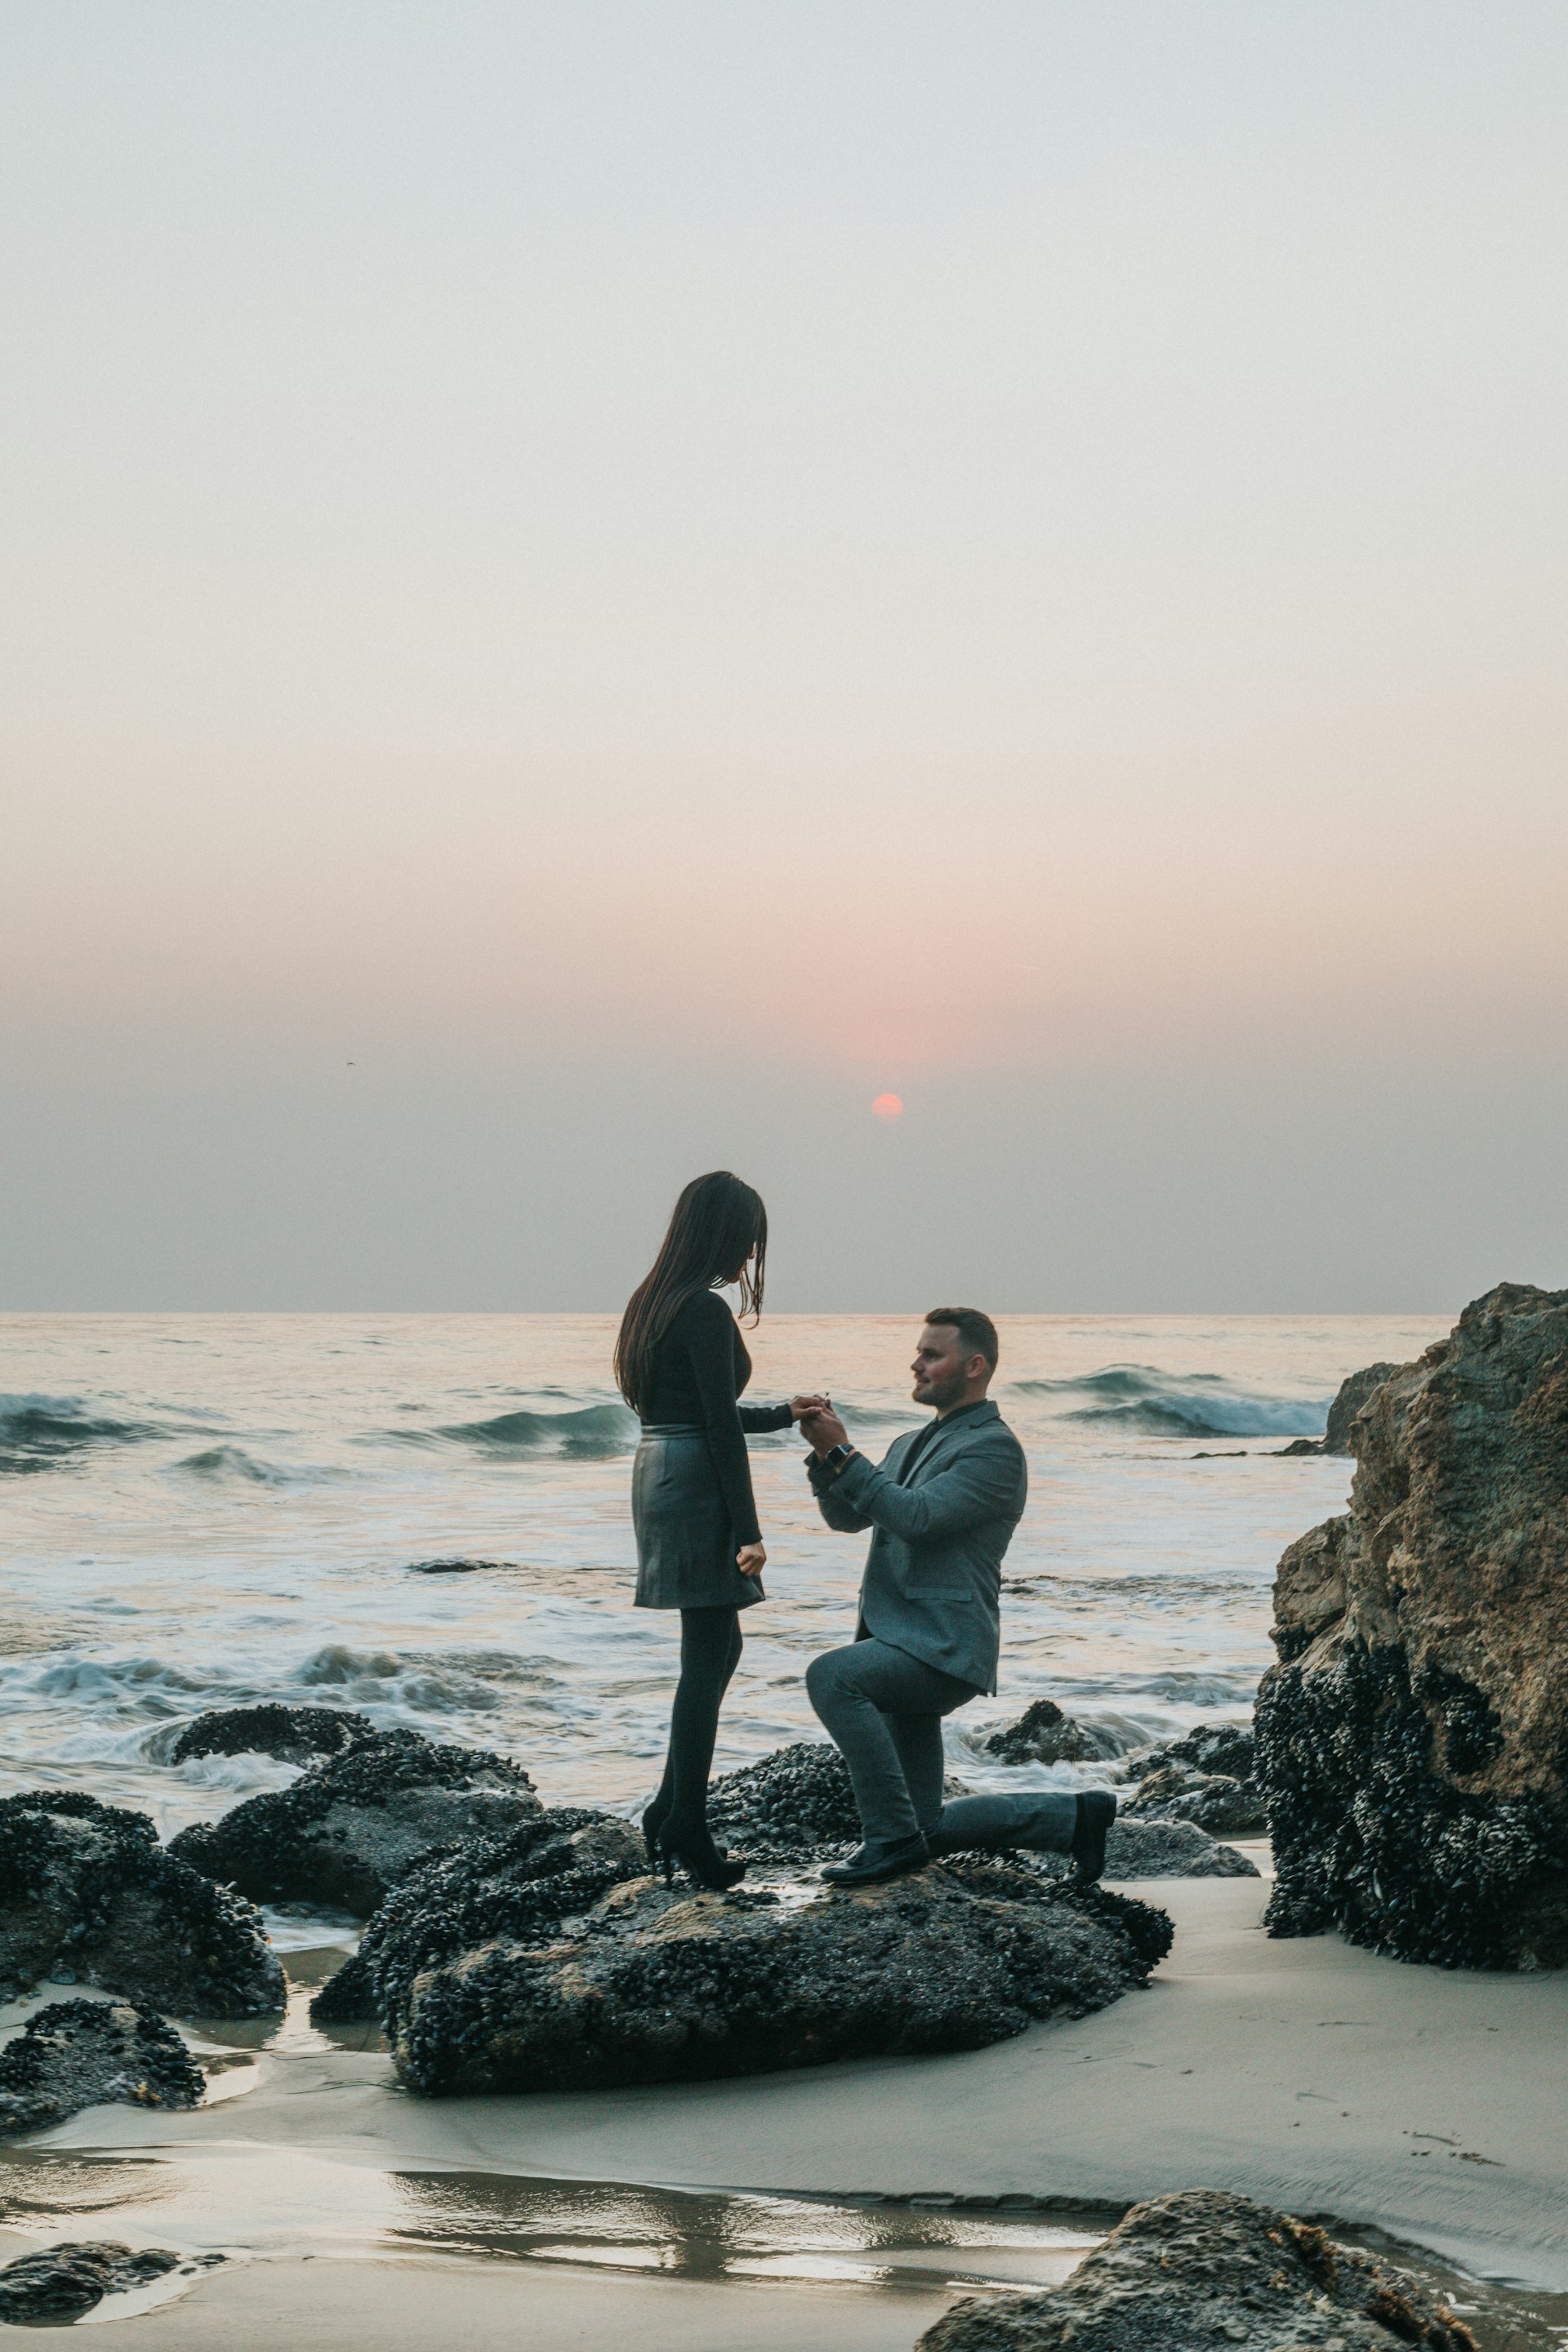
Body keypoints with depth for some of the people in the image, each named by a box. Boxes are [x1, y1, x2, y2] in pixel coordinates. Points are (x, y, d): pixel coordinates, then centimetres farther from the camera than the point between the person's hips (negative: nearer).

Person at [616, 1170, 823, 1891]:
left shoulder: (655, 1304, 13)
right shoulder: (705, 1312, -16)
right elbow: (721, 1430, -18)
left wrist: (783, 1415, 30)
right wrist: (748, 1532, -16)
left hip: (659, 1477, 10)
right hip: (696, 1490, -10)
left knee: (716, 1648, 17)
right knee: (707, 1655, -3)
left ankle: (670, 1812, 19)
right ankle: (685, 1828, 1)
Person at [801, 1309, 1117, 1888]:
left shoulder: (995, 1448, -9)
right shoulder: (912, 1444, 20)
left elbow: (916, 1516, -20)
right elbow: (847, 1517, 13)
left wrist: (843, 1453, -19)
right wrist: (824, 1453, -5)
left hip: (942, 1649, -9)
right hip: (902, 1646, 9)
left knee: (831, 1676, -33)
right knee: (928, 1829, 8)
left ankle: (893, 1839, -24)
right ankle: (1073, 1815, 21)